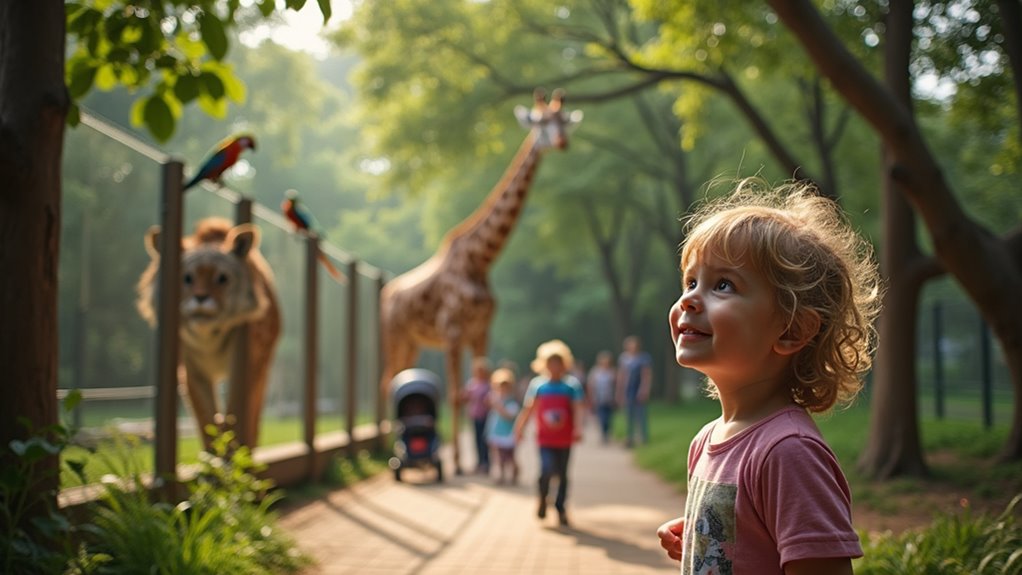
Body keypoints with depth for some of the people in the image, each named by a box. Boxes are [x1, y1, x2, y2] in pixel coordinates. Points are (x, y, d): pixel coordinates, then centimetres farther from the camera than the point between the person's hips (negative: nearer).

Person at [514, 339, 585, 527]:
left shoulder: (572, 384, -2)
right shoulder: (537, 384, 1)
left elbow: (577, 409, -11)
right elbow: (528, 409, 9)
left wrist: (578, 428, -25)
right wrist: (519, 428, 8)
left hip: (565, 439, 1)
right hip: (545, 439, -1)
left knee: (562, 474, 8)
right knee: (547, 469, -16)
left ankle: (561, 508, 24)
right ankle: (543, 499, 11)